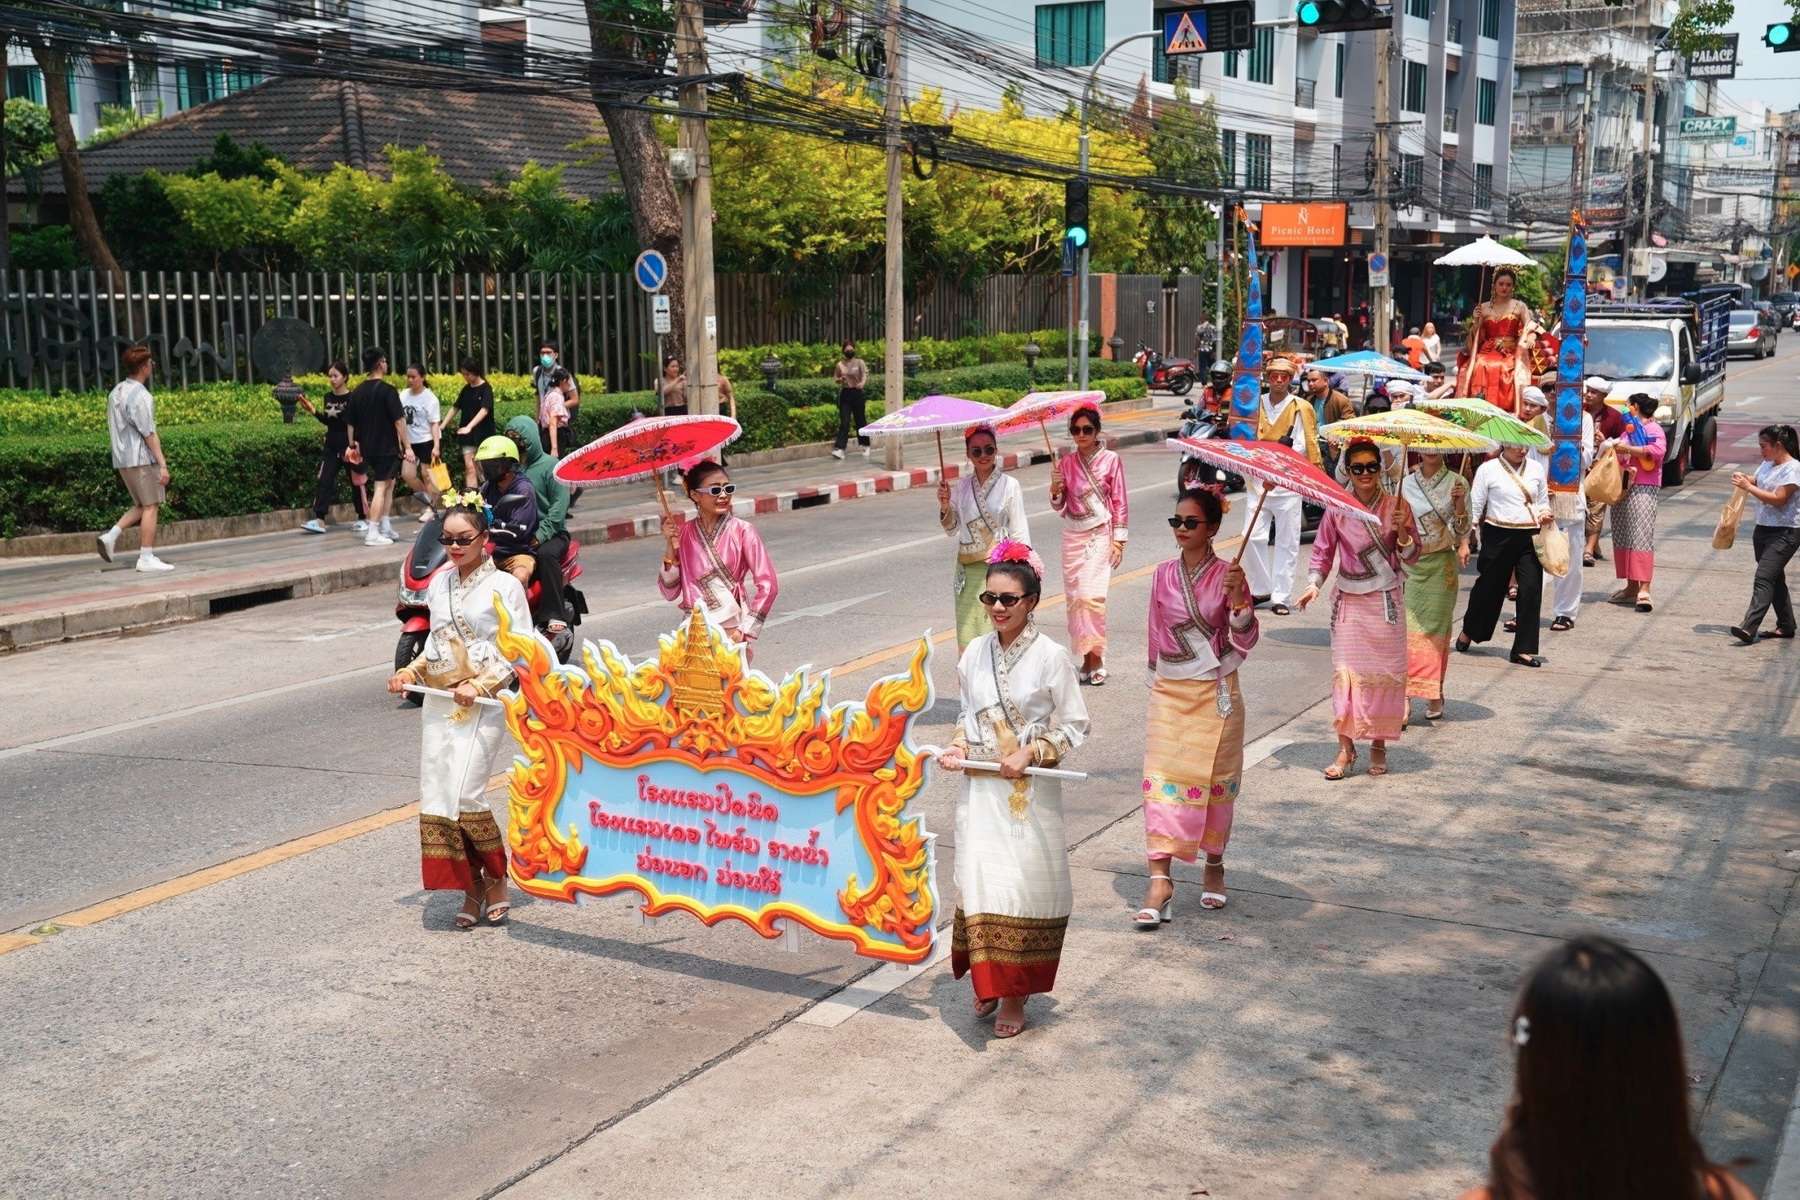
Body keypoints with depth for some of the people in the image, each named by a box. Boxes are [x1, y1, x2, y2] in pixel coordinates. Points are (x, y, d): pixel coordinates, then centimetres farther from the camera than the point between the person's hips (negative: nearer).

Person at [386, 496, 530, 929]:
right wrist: (409, 672, 5)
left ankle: (496, 882, 7)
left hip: (482, 704, -6)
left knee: (464, 795, -13)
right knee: (436, 794, 1)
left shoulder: (503, 586, -6)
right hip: (439, 701, 6)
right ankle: (472, 888, 12)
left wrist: (480, 685, -18)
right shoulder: (439, 584, 11)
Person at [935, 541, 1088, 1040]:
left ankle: (1016, 995, 15)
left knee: (1025, 885, 2)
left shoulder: (1051, 657, -10)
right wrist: (958, 748, -4)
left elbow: (1074, 726, -5)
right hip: (980, 787, 3)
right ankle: (990, 982, 20)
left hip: (1030, 790, -3)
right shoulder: (974, 653, 3)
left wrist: (1032, 753, -17)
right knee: (981, 883, 1)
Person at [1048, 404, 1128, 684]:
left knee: (1091, 595, -14)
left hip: (1100, 535, -4)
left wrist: (1118, 541, -5)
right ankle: (1086, 659, 12)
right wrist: (1055, 490, -12)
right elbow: (1060, 508, 8)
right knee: (1074, 596, 3)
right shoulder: (1065, 463, 6)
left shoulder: (1111, 460, -4)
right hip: (1072, 536, 4)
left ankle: (1096, 659, -5)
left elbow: (1120, 503, -1)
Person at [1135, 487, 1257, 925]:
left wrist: (1238, 599, -26)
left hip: (1215, 692, -2)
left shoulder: (1228, 575, -6)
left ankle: (1214, 866, 28)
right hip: (1169, 692, 2)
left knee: (1214, 779, 8)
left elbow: (1246, 640, -10)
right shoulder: (1164, 575, 3)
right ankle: (1160, 879, -8)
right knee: (1162, 779, -7)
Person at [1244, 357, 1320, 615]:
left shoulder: (1301, 408, 3)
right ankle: (1261, 589, 11)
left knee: (1287, 543, 1)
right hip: (1258, 480, 2)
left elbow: (1310, 444, 3)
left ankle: (1281, 598, 6)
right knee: (1253, 537, -5)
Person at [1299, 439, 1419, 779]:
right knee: (1346, 671, -5)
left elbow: (1412, 557, 1)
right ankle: (1346, 748, -1)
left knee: (1385, 671, 3)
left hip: (1387, 602, 0)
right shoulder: (1337, 509, -1)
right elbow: (1323, 552, 6)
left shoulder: (1397, 506, -1)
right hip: (1349, 602, 0)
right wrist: (1314, 584, -9)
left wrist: (1402, 534, -17)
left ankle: (1378, 746, 15)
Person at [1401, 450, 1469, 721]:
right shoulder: (1406, 483, 4)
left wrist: (1460, 504, -18)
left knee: (1436, 628, 4)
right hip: (1409, 564, 1)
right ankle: (1405, 697, -5)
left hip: (1441, 566, -1)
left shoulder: (1457, 483, 0)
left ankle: (1434, 695, 15)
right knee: (1408, 628, -5)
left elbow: (1462, 532, -4)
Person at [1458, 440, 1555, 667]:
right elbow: (1474, 506, 0)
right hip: (1498, 536, -3)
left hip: (1530, 537, 3)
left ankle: (1523, 649, 1)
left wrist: (1544, 515, -4)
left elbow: (1543, 501, 20)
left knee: (1531, 590, -6)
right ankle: (1468, 631, 34)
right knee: (1489, 588, 8)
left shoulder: (1536, 468, 9)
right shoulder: (1488, 469, -2)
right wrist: (1464, 542, -3)